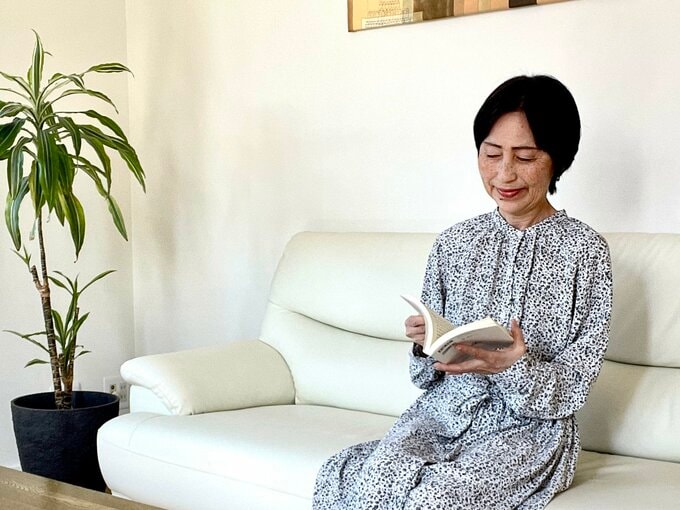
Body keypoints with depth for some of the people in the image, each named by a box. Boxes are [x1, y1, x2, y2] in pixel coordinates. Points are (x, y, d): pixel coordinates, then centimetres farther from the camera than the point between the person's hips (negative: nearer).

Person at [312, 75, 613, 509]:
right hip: (445, 411, 3)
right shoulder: (455, 242, 6)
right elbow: (430, 373, 12)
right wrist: (426, 345, -11)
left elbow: (575, 386, -5)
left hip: (532, 425, -2)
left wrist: (514, 368, -24)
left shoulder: (585, 250, -4)